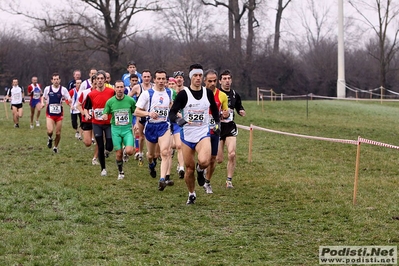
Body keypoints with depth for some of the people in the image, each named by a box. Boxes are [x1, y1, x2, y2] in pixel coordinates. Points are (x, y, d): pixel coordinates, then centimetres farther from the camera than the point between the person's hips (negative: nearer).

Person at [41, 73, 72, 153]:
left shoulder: (63, 89, -4)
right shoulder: (47, 89, -1)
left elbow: (69, 99, -1)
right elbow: (43, 97, 16)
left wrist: (69, 100, -24)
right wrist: (42, 103, -3)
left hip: (59, 114, 1)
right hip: (50, 114, -1)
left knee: (58, 133, 6)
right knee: (50, 131, -20)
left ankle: (55, 147, 30)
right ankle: (50, 138, 16)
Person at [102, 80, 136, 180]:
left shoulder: (130, 100, -3)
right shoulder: (110, 102, -1)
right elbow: (105, 115, 7)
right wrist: (104, 116, -16)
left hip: (127, 129, -1)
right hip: (115, 129, 1)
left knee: (129, 151, -18)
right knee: (118, 154, 2)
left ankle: (126, 149, 19)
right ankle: (120, 172, 24)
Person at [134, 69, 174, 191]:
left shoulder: (169, 93, 4)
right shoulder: (147, 94, -8)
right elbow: (136, 111, -10)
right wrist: (149, 113, -26)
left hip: (164, 126, 1)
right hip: (150, 126, -1)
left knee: (165, 152, -20)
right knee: (151, 154, 15)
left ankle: (162, 180, -27)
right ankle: (151, 164, 53)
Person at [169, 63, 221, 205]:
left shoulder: (208, 93, 4)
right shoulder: (183, 94, -6)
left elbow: (214, 109, 22)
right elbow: (172, 113, -8)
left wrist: (217, 123, 9)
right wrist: (178, 120, -29)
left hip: (203, 135, 0)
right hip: (187, 136, 0)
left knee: (204, 161, -27)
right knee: (189, 168, 4)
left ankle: (200, 170, 11)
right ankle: (191, 194, 28)